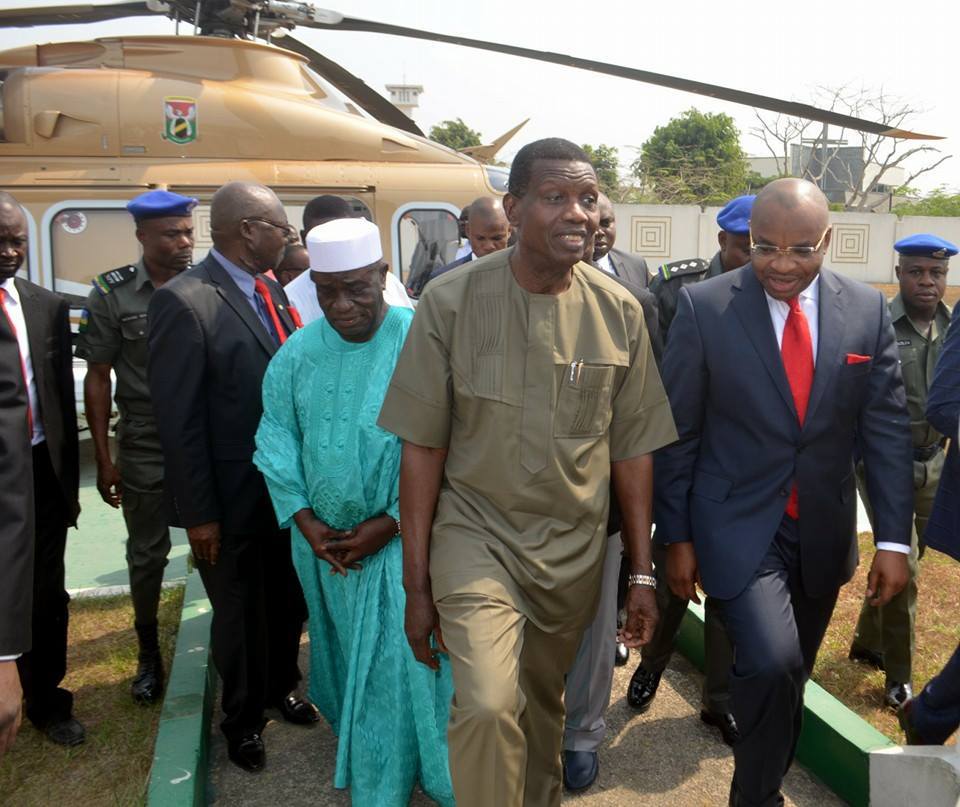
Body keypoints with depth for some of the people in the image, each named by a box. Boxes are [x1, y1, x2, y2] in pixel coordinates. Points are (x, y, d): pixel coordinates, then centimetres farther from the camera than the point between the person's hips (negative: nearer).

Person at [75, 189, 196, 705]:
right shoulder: (111, 294, -4)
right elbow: (97, 380, -1)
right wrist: (103, 461, -2)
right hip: (144, 451, 0)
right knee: (147, 554, 13)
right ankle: (148, 653, 33)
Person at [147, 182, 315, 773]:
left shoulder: (272, 291, 3)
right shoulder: (184, 302, -19)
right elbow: (178, 419, -18)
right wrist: (198, 514, -15)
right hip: (233, 499, -6)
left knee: (288, 600, 21)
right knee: (240, 611, 14)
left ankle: (281, 687, 46)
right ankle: (244, 718, 38)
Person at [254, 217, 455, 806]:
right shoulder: (298, 353, 0)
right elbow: (276, 438, 3)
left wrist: (389, 524, -16)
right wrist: (305, 521, -8)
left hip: (399, 538, -4)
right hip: (322, 541, 4)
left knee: (399, 665, 3)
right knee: (345, 657, 20)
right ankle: (356, 750, 43)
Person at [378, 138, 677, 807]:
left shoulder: (619, 311, -2)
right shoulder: (451, 301, -11)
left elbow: (632, 449, 3)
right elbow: (423, 448, -8)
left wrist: (642, 573, 5)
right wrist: (417, 586, -6)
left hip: (576, 551, 3)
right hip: (476, 535, -3)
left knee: (544, 707, 18)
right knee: (488, 706, -21)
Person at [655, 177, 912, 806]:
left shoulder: (868, 309, -2)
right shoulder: (705, 306, -11)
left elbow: (887, 431, 1)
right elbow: (678, 433, -6)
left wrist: (894, 539, -2)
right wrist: (676, 537, -4)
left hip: (825, 531, 4)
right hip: (739, 525, -3)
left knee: (792, 677, 17)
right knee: (771, 664, -19)